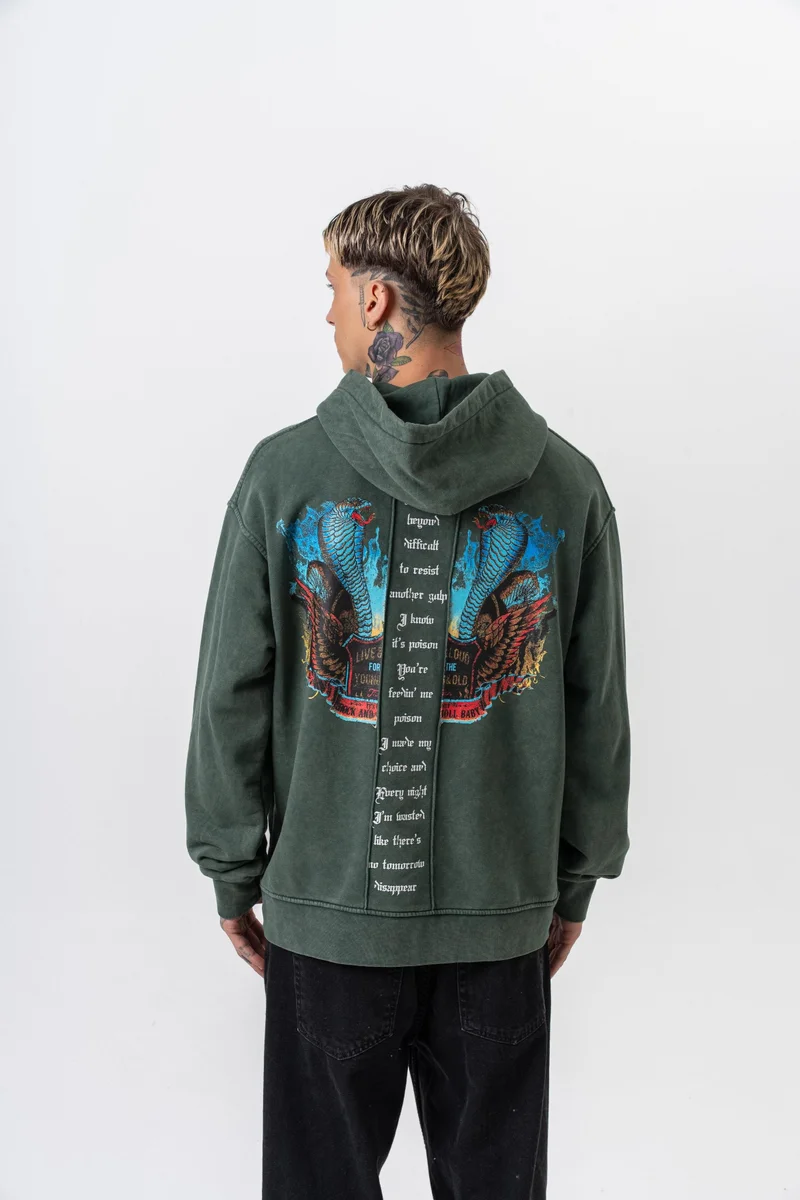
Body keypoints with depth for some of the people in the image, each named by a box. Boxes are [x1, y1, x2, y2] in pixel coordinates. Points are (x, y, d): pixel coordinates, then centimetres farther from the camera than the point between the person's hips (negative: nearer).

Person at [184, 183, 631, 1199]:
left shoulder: (286, 471, -11)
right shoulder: (566, 484, -5)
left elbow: (233, 695, -6)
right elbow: (599, 710, 0)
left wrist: (233, 871, 7)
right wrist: (575, 881, 12)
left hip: (326, 903, -1)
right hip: (503, 909, 2)